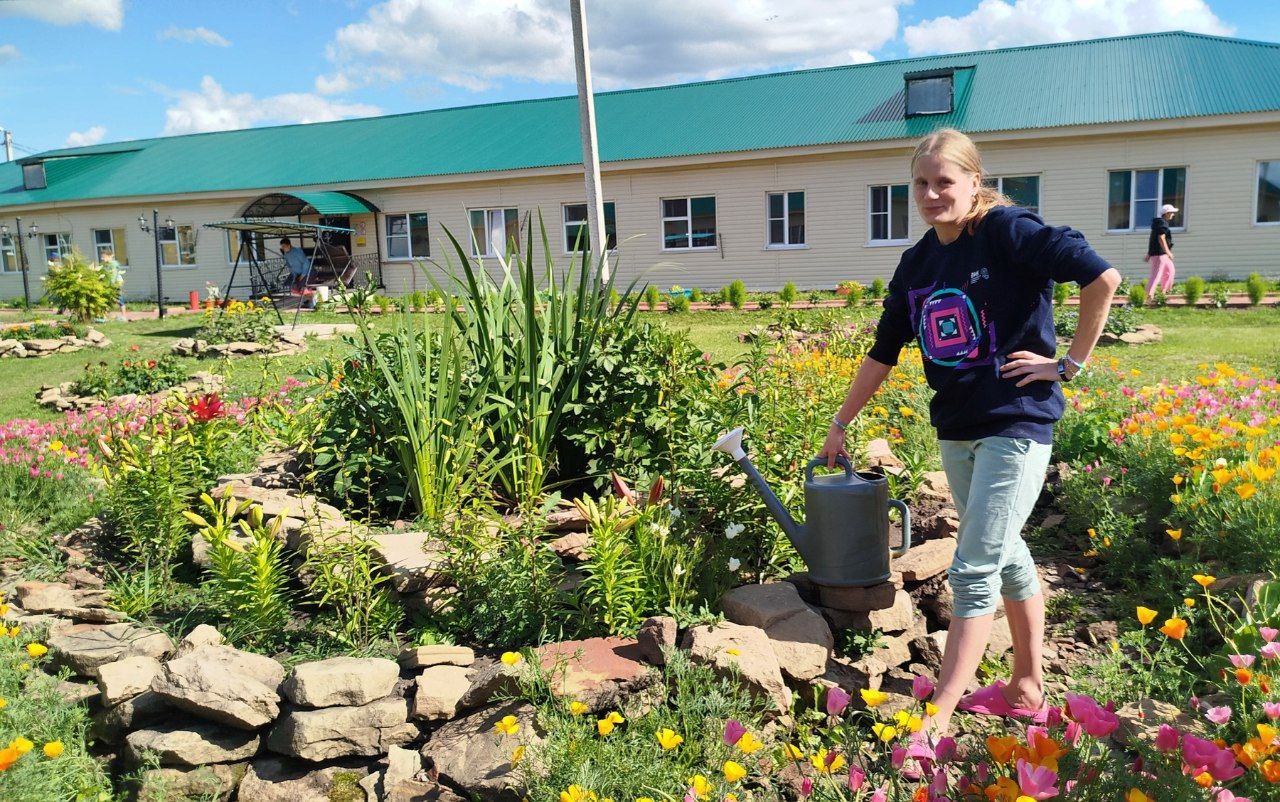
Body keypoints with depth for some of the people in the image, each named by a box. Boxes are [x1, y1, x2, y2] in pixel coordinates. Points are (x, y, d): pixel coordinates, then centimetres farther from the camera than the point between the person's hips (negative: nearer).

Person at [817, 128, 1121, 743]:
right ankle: (1028, 688, 33)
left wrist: (1071, 363, -13)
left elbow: (1102, 276, -18)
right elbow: (883, 353, 14)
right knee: (1006, 555, 17)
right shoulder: (917, 263, 8)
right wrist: (840, 425, 17)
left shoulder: (1007, 231, -12)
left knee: (973, 571, -6)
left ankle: (938, 719, 1)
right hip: (956, 429, 7)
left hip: (1016, 423, -7)